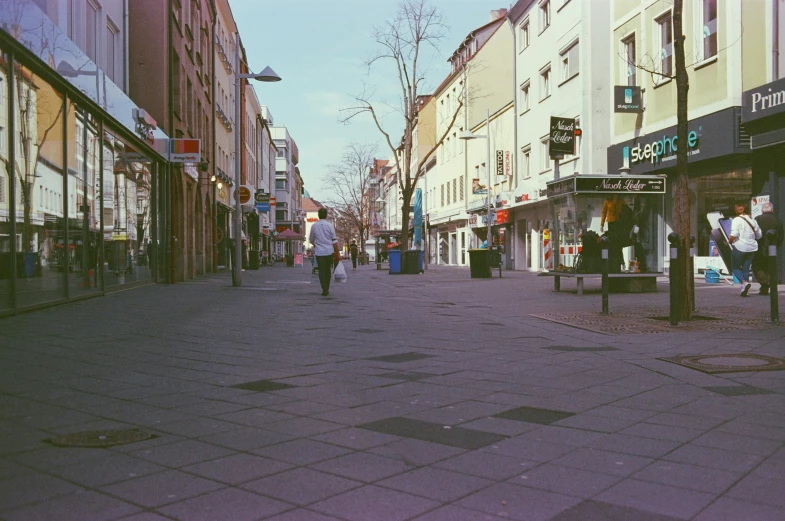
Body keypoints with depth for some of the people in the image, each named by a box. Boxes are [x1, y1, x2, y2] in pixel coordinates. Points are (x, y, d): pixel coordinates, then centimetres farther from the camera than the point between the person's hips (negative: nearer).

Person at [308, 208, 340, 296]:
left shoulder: (314, 226, 0)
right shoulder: (329, 226, -4)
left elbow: (311, 240, 11)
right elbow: (334, 241, -4)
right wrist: (337, 252, 2)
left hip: (319, 252, 0)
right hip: (329, 251, 0)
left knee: (321, 271, 1)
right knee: (328, 270, 14)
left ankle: (324, 290, -9)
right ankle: (327, 289, 20)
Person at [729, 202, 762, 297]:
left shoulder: (736, 220, -11)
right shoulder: (752, 220, 9)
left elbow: (733, 235, -21)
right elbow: (759, 235, 12)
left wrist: (729, 241, -3)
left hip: (739, 247, -6)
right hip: (751, 247, 6)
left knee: (735, 267, 8)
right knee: (746, 268, 12)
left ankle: (744, 282, -16)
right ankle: (744, 290, 8)